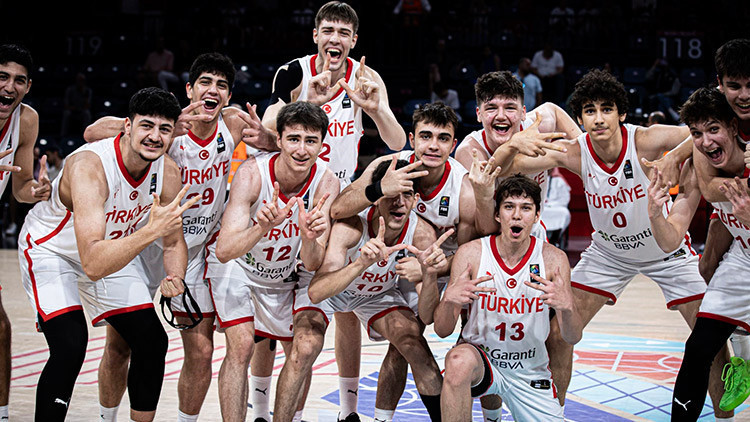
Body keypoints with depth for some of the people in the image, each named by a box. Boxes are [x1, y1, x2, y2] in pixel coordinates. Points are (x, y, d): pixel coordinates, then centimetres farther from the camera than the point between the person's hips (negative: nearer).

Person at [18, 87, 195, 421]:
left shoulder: (168, 173, -19)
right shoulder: (89, 167, -39)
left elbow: (174, 243, -3)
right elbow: (93, 265, -47)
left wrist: (174, 280, -25)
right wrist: (151, 230, -57)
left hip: (114, 248, 6)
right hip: (51, 250, -6)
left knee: (152, 342, 3)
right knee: (70, 346, -25)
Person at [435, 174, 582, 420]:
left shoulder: (553, 259, -7)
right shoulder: (471, 253, -11)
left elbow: (573, 338, -9)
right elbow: (442, 330, -11)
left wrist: (567, 306, -32)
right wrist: (449, 299, -34)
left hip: (531, 370, 3)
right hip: (480, 357, -3)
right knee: (459, 360, -35)